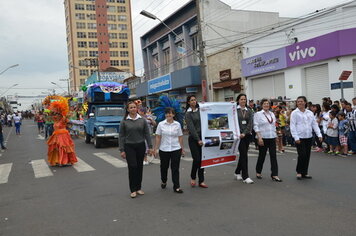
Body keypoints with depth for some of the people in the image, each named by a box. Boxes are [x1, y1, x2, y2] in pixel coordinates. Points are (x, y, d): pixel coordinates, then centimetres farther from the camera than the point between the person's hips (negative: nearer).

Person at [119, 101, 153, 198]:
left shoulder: (142, 120, 2)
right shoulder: (124, 121, -2)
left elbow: (147, 134, 4)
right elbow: (121, 136, -1)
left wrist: (150, 147, -1)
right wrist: (122, 150, -6)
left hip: (141, 146, 2)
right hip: (129, 147, -2)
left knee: (139, 167, 8)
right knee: (132, 167, -5)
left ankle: (138, 188, 21)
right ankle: (133, 190, 6)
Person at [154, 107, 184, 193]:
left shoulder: (177, 124, 1)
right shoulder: (161, 124, -2)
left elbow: (180, 137, 6)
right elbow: (158, 137, -1)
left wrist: (182, 148, 6)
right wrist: (155, 148, -3)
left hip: (176, 149, 0)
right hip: (164, 149, 0)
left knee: (175, 168, 0)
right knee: (164, 167, 15)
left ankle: (176, 187, 6)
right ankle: (163, 181, 39)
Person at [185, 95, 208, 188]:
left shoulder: (200, 110, 10)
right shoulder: (188, 114, -4)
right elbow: (191, 128, -11)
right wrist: (198, 140, -15)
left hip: (202, 137, 4)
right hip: (193, 139, -4)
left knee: (202, 159, 4)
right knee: (196, 159, -7)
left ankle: (201, 181, 11)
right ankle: (193, 178, 16)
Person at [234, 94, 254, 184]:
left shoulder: (249, 111, 9)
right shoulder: (235, 110, -1)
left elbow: (250, 123, 0)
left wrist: (244, 133, -13)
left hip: (247, 135, 4)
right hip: (238, 134, -4)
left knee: (243, 154, 11)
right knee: (244, 154, -8)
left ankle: (237, 172, 30)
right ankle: (245, 176, -4)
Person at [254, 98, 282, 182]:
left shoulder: (272, 114, 13)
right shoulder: (258, 114, -4)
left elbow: (274, 126, 18)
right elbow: (256, 127, -9)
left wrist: (275, 136, 13)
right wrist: (259, 137, -16)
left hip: (272, 138, 5)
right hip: (263, 138, -4)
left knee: (273, 156, -1)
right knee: (262, 155, 5)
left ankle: (274, 175, 1)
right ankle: (258, 172, 24)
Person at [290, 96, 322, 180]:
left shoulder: (310, 113, 11)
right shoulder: (295, 113, -4)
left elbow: (315, 124, 11)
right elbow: (292, 126, -9)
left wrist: (319, 135, 1)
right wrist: (296, 138, -16)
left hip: (309, 137, 5)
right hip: (300, 138, -5)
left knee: (307, 156, 8)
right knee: (302, 155, -10)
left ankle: (304, 173, 19)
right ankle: (299, 172, 8)